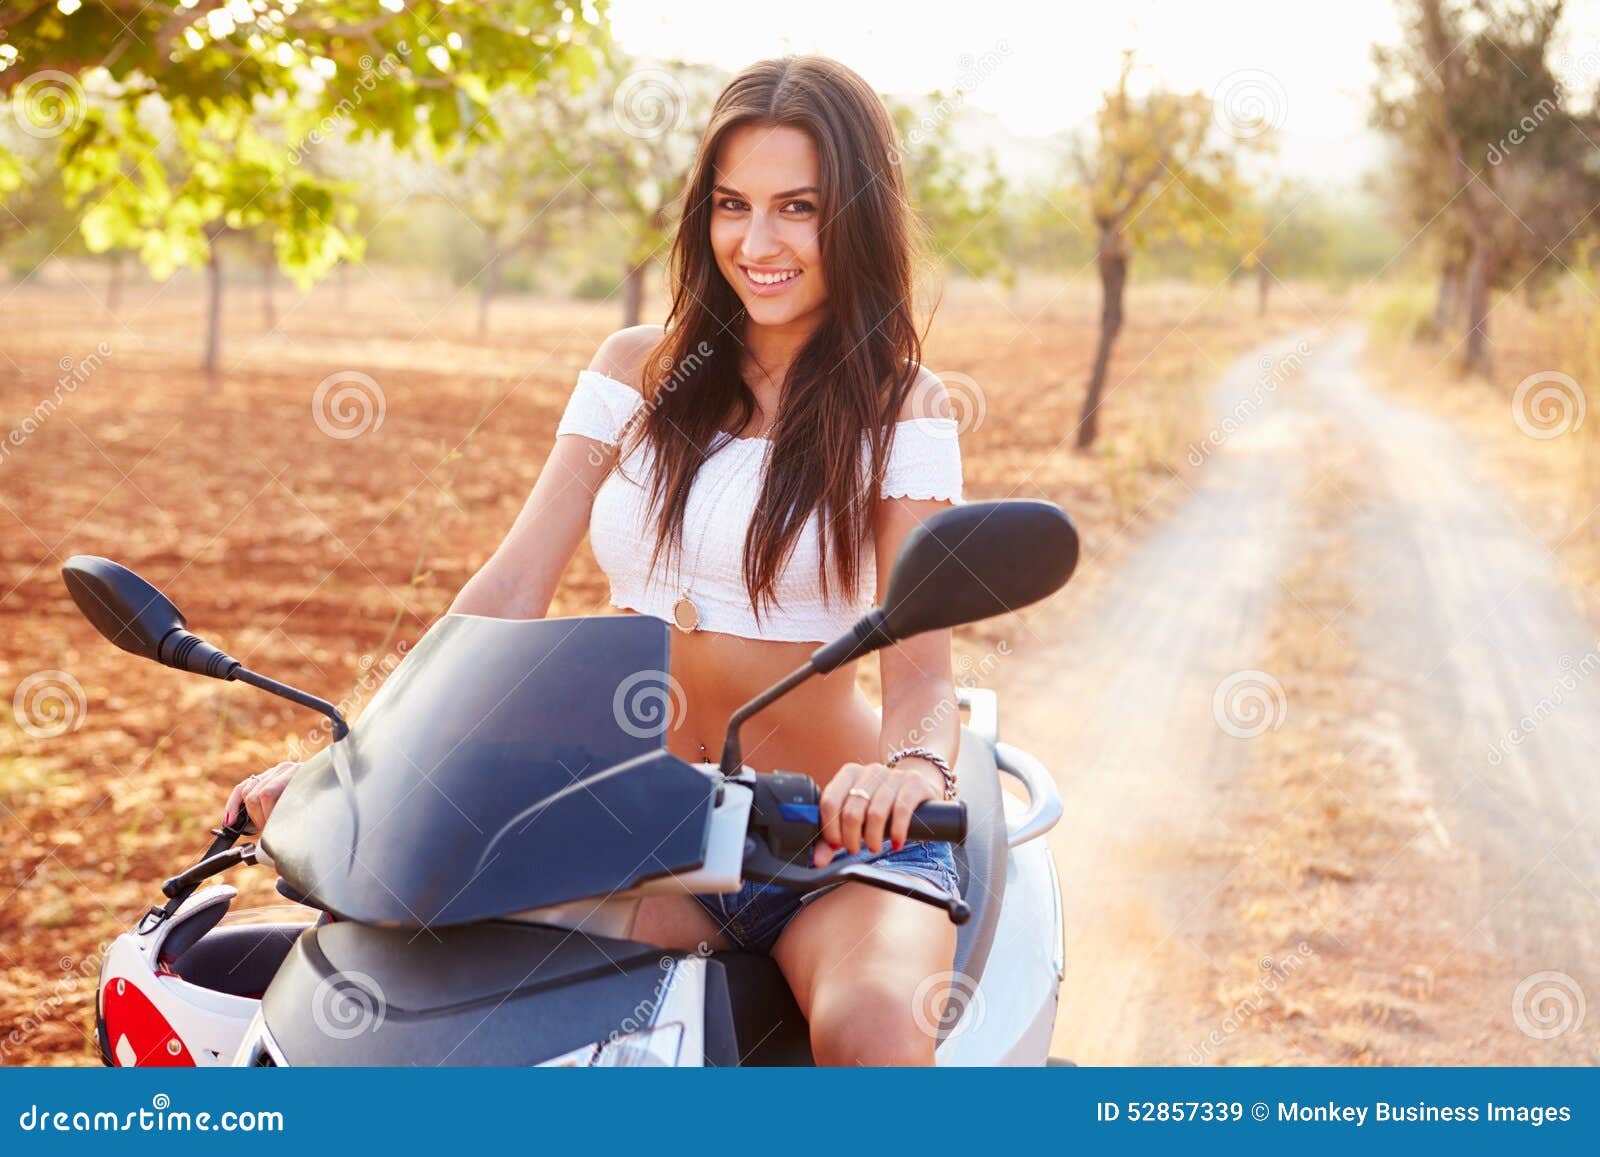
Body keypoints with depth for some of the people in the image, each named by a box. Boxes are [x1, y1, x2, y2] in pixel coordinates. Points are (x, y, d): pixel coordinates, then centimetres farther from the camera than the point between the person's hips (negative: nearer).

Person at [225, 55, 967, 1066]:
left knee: (873, 1029, -35)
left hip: (834, 839, -2)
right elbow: (510, 591, 4)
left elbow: (922, 658, -13)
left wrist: (912, 767, -37)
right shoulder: (640, 370, 9)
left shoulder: (900, 408, -1)